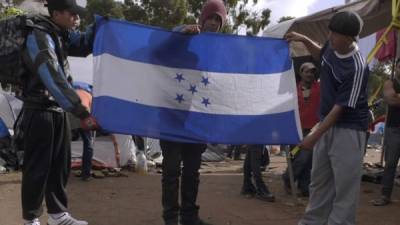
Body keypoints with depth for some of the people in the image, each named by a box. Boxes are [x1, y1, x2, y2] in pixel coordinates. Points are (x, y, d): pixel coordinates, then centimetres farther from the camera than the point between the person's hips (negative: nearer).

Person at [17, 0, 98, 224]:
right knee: (37, 168, 0)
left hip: (58, 110, 8)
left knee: (60, 165, 13)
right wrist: (82, 112, -34)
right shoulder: (39, 37, -20)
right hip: (39, 111, -8)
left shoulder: (62, 34, 6)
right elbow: (54, 80, -29)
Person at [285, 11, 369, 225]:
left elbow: (341, 107, -23)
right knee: (319, 180, 17)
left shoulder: (356, 68, -25)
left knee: (345, 186, -2)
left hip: (348, 130, -8)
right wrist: (304, 40, 9)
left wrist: (314, 136, -21)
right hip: (327, 123, 8)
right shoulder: (332, 47, -1)